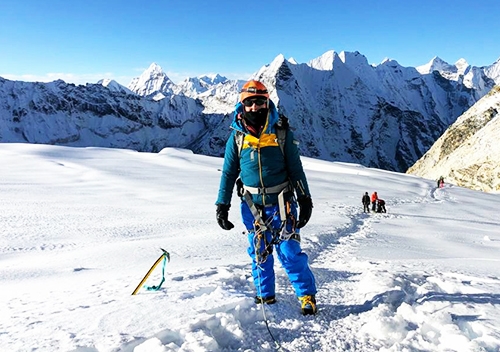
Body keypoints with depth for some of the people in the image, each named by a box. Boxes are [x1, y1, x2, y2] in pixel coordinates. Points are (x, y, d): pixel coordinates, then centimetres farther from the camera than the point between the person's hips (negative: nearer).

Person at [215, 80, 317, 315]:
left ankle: (307, 296, 16)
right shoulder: (237, 136, 1)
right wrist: (222, 205, 3)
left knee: (290, 253, -2)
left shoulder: (282, 132, -3)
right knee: (260, 255, 11)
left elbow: (295, 168, 1)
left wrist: (305, 199, -2)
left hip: (281, 204, -2)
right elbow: (228, 173, 6)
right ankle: (265, 297, 27)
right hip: (252, 205, 2)